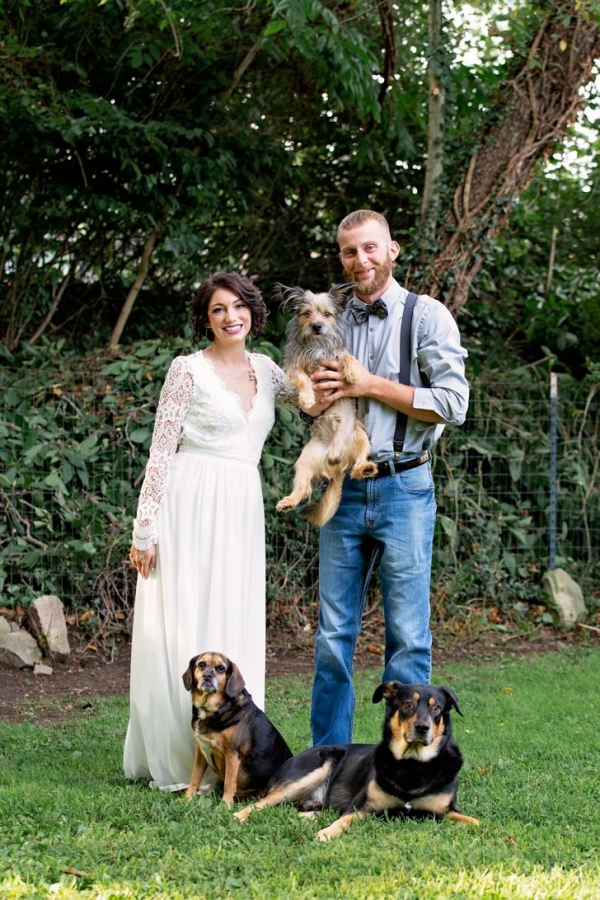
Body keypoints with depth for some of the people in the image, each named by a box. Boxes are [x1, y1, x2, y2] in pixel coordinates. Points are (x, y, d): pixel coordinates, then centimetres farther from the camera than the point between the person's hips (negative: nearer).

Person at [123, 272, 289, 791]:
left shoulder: (265, 371, 12)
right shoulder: (189, 370, -3)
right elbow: (160, 451, -5)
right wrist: (146, 528, -11)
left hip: (242, 513, 6)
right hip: (191, 508, -6)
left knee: (235, 628, 6)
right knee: (182, 627, -5)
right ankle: (176, 762, 3)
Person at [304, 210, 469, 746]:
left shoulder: (427, 316, -1)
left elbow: (453, 404, -9)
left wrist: (371, 385, -11)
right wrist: (319, 399, -2)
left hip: (403, 488, -4)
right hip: (343, 489, 4)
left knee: (408, 635, -1)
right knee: (334, 634, 5)